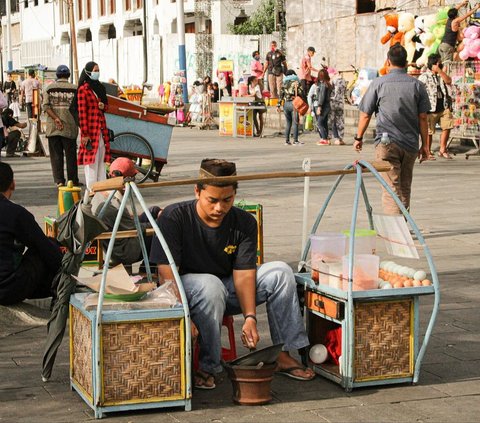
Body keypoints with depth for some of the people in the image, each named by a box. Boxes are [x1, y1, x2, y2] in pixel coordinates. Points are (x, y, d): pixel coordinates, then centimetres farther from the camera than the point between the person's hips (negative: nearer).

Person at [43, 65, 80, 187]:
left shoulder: (49, 88, 4)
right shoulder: (74, 88, -1)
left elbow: (46, 106, -7)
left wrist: (56, 119, -11)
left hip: (53, 127, 1)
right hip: (70, 127, -1)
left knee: (56, 154, 6)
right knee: (70, 154, 8)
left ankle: (59, 181, 3)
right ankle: (73, 180, 13)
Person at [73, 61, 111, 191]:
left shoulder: (100, 88, 14)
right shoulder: (83, 89, -8)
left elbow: (106, 105, 26)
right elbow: (82, 112, -11)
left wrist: (103, 106, -1)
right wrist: (85, 134, -15)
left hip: (101, 128, 7)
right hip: (90, 129, -7)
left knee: (101, 160, 9)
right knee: (91, 160, -6)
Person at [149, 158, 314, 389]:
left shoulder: (244, 223, -6)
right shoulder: (174, 217, -17)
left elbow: (243, 274, -11)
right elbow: (167, 274, -22)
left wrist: (250, 317, -27)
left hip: (227, 293, 5)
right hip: (186, 288, -4)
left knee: (280, 272, -14)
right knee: (209, 284, -39)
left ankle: (284, 355, -11)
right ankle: (207, 366, -27)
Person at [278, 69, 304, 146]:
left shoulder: (284, 83, 11)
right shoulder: (296, 82, 0)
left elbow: (281, 95, 7)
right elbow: (300, 93, -8)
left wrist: (278, 105, 6)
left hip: (286, 104, 4)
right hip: (293, 103, -4)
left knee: (288, 123, 12)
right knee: (295, 123, -2)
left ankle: (287, 140, 9)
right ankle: (295, 141, -6)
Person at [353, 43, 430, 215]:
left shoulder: (378, 83, -3)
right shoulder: (417, 85, 4)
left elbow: (365, 115, 0)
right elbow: (423, 117, 3)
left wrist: (358, 138, 14)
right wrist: (424, 145, 11)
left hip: (387, 143, -3)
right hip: (410, 144, 3)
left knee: (391, 190, -5)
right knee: (405, 189, 16)